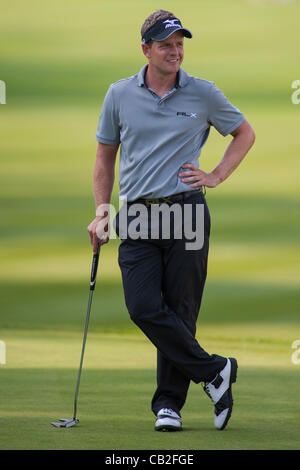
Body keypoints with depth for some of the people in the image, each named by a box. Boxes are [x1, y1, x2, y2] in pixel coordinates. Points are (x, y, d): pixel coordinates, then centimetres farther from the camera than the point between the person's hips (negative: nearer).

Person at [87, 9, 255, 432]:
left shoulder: (203, 94, 3)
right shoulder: (120, 95, 7)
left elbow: (245, 133, 17)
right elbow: (105, 157, 16)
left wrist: (217, 176, 5)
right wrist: (102, 212, 7)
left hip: (186, 211, -1)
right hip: (137, 217, 1)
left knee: (180, 311, -2)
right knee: (144, 308, -13)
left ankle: (169, 404, 8)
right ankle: (213, 372, 0)